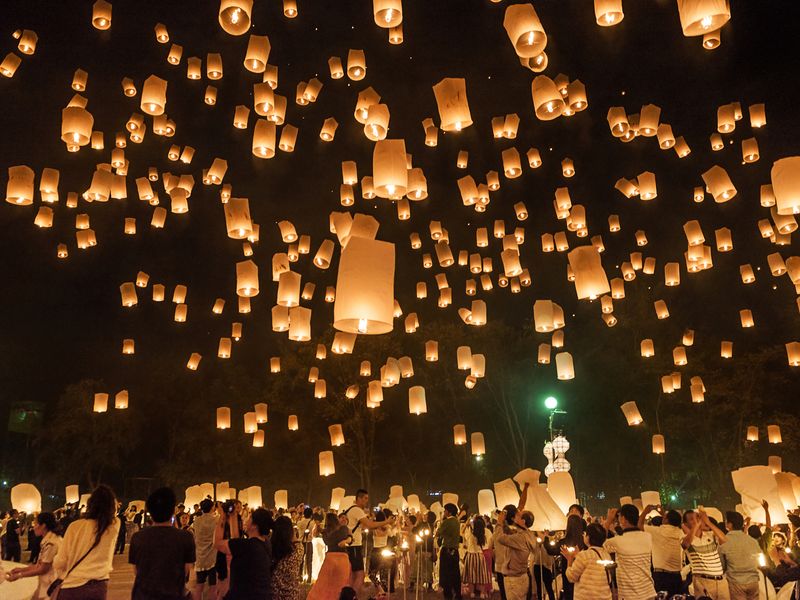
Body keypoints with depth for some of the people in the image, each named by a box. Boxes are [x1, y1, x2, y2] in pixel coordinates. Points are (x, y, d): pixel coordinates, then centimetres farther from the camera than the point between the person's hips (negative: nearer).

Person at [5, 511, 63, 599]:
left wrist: (19, 575, -7)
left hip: (50, 586, -8)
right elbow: (39, 564, 13)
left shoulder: (51, 543, -21)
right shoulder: (48, 540, 9)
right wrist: (21, 569, 7)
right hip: (46, 583, 8)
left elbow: (43, 569, -16)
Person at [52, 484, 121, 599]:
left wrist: (61, 575, 13)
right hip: (100, 587, 2)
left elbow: (59, 562, -4)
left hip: (73, 587, -2)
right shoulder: (114, 526, -4)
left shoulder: (76, 526, -10)